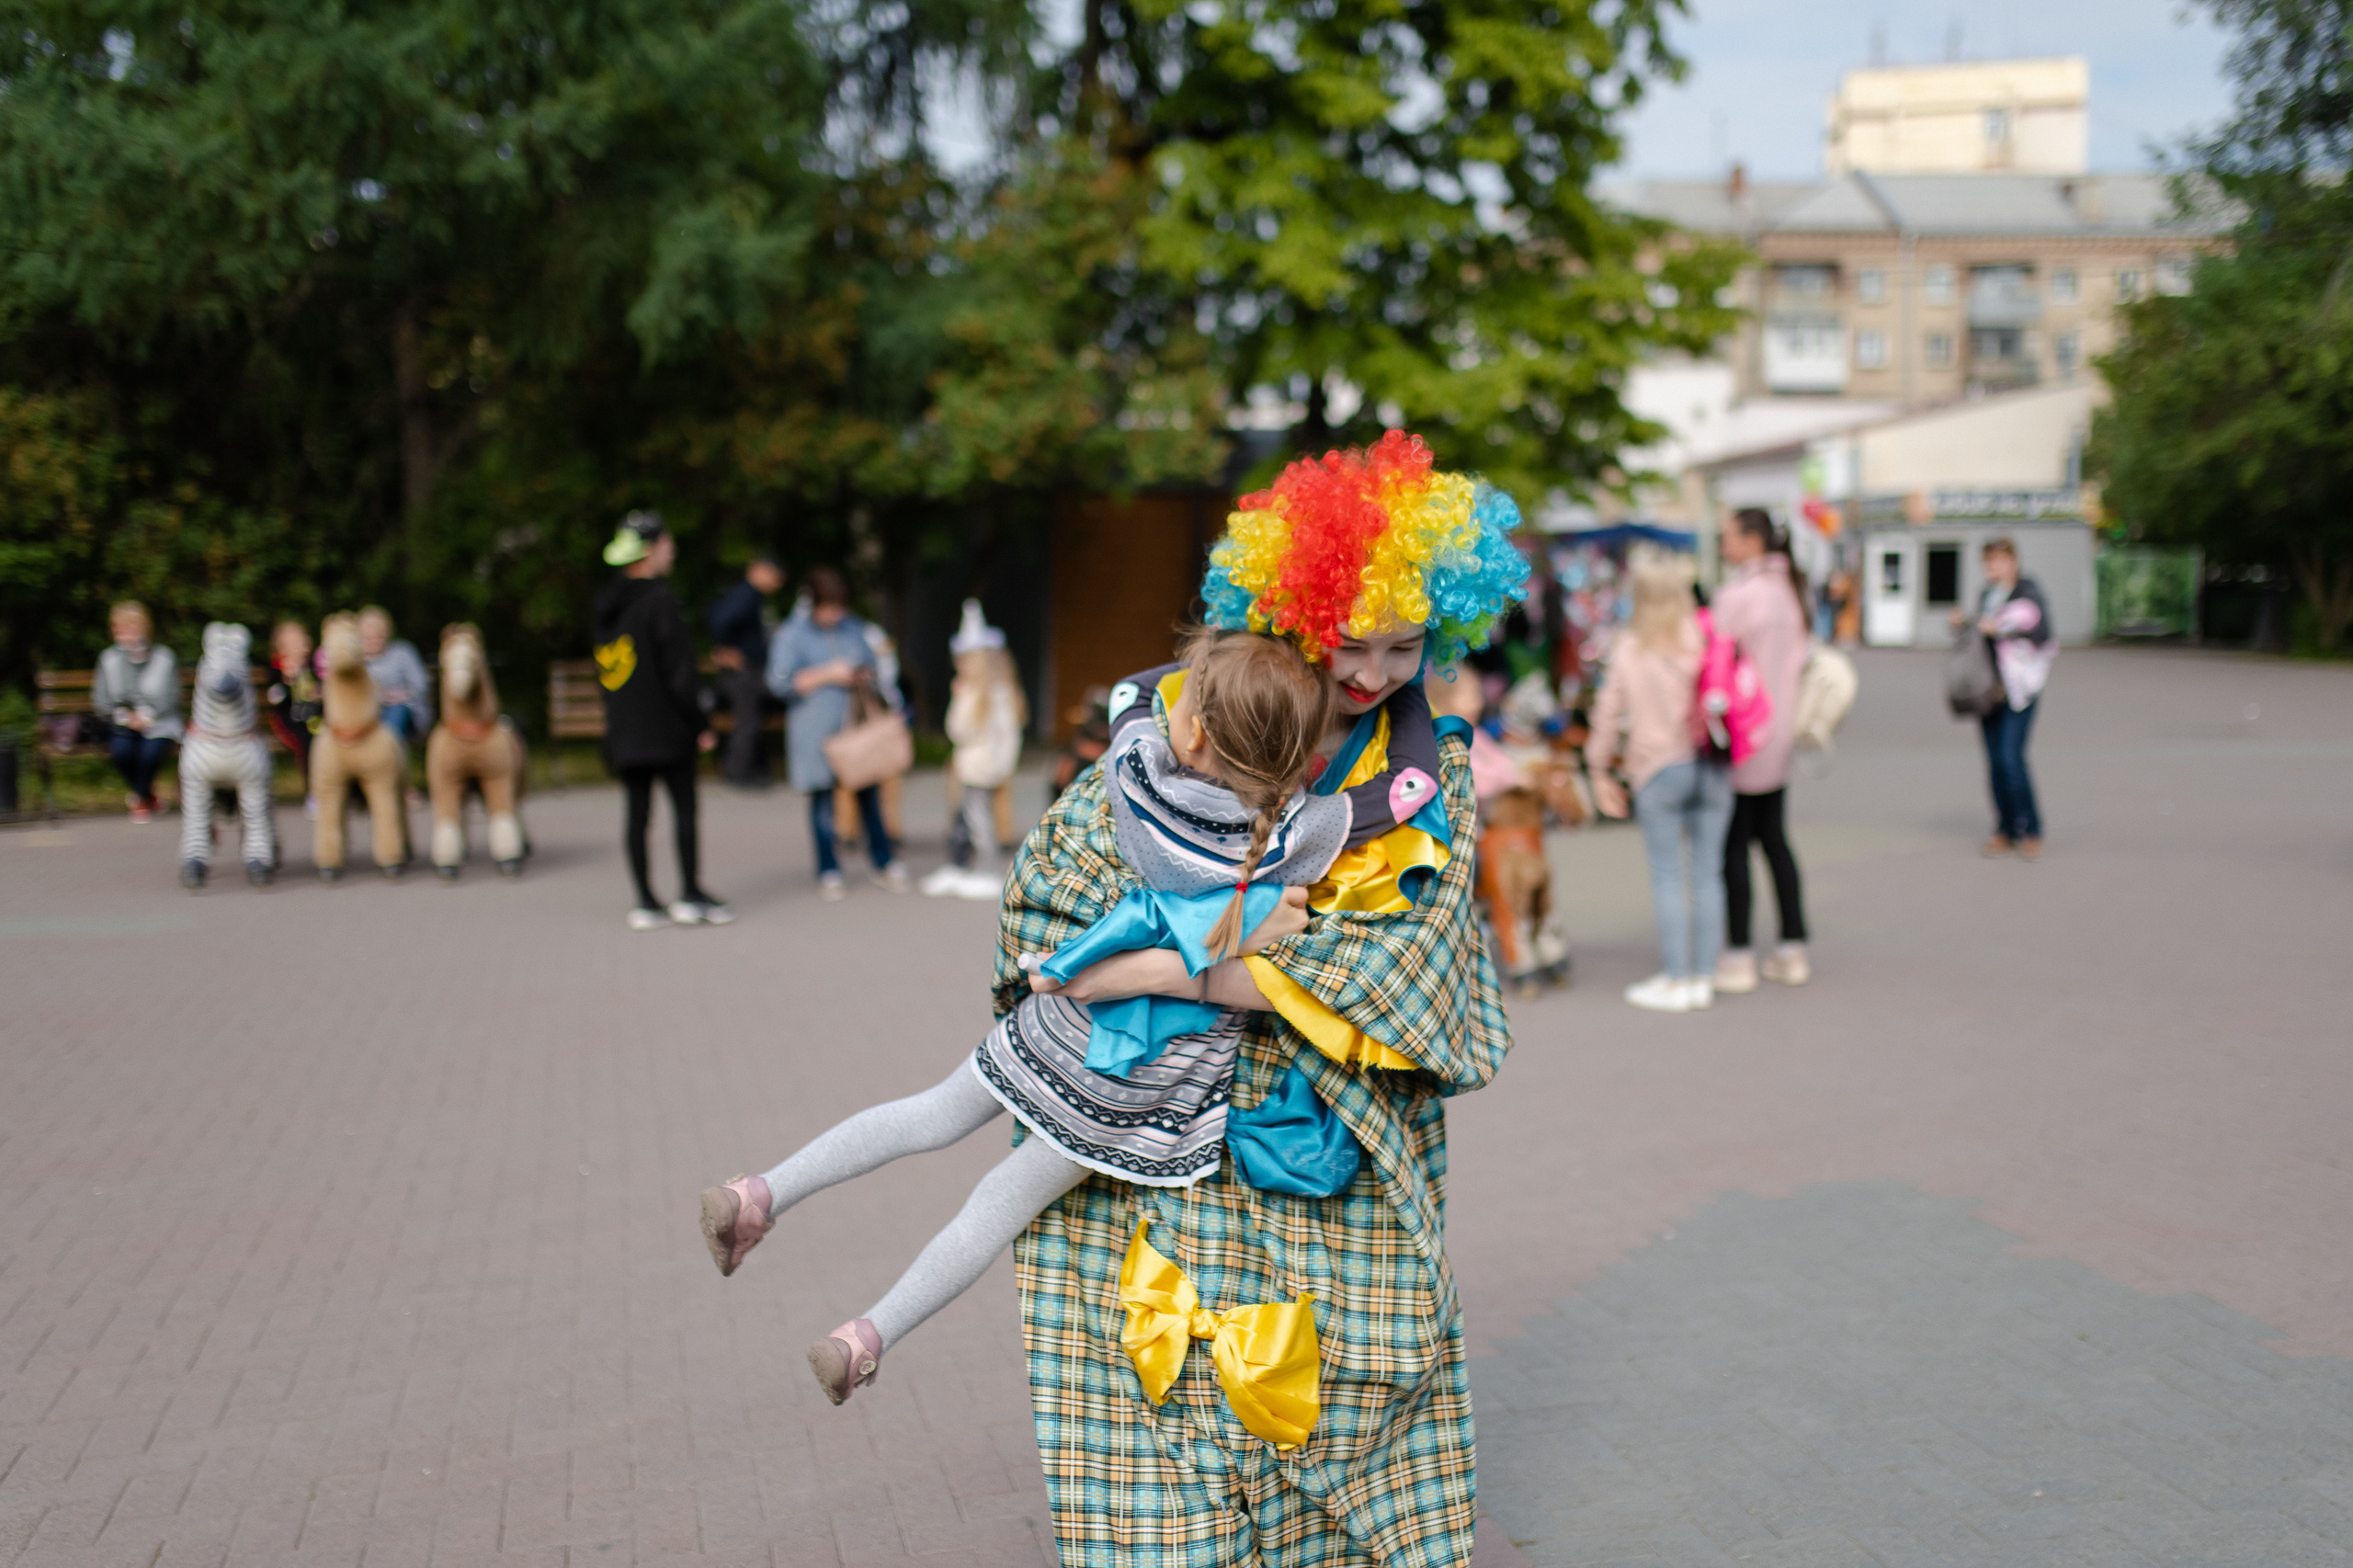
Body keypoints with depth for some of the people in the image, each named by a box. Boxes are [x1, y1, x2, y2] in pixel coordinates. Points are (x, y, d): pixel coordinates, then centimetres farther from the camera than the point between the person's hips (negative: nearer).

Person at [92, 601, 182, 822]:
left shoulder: (164, 658, -1)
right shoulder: (109, 659, 6)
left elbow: (171, 698, -2)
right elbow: (101, 701, 5)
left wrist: (147, 715, -17)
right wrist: (122, 716, -14)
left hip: (159, 724, -2)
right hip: (124, 724, 2)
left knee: (152, 751, -33)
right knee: (121, 749, -31)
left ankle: (140, 798, -1)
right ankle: (150, 798, -4)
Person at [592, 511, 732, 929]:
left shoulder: (607, 602, 11)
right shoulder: (659, 600, -13)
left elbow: (605, 669, 14)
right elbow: (677, 670, -15)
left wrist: (620, 718, 18)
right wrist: (699, 725, -9)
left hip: (623, 729, 7)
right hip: (665, 727, -7)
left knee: (637, 811, 7)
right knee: (684, 806, 1)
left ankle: (646, 902, 8)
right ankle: (690, 895, 2)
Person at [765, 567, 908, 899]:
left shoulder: (853, 628, 10)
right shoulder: (791, 634, -6)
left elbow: (870, 662, 24)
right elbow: (780, 682, -12)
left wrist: (866, 676, -1)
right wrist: (827, 675, -14)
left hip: (858, 724, 4)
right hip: (816, 731, -4)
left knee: (869, 793, 6)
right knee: (823, 799, 2)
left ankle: (884, 862, 19)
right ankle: (829, 871, 12)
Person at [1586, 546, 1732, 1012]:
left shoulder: (1628, 647, -2)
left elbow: (1609, 712, 1)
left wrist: (1600, 770, 10)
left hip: (1658, 769, -2)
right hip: (1712, 767, 2)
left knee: (1667, 875, 3)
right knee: (1706, 873, 7)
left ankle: (1674, 981, 5)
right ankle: (1703, 976, 12)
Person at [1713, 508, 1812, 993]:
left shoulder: (1738, 595, -17)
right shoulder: (1787, 590, 9)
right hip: (1780, 735, 8)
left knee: (1733, 844, -1)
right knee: (1773, 838, 14)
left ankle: (1738, 956, 2)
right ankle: (1793, 949, 18)